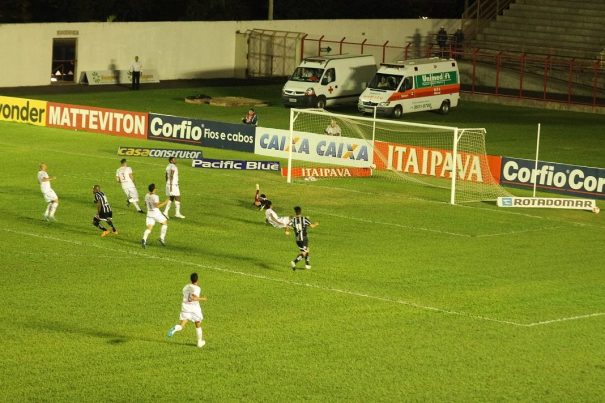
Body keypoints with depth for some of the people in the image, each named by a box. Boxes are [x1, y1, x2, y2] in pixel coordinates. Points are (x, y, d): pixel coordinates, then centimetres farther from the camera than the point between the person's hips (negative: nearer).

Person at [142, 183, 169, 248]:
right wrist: (165, 202, -15)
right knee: (165, 223, 18)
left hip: (149, 213, 5)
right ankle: (162, 238, 12)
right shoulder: (155, 197, -17)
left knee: (149, 228, 2)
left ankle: (144, 239, -24)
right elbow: (157, 206, -25)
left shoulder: (147, 196, 4)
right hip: (156, 213, -5)